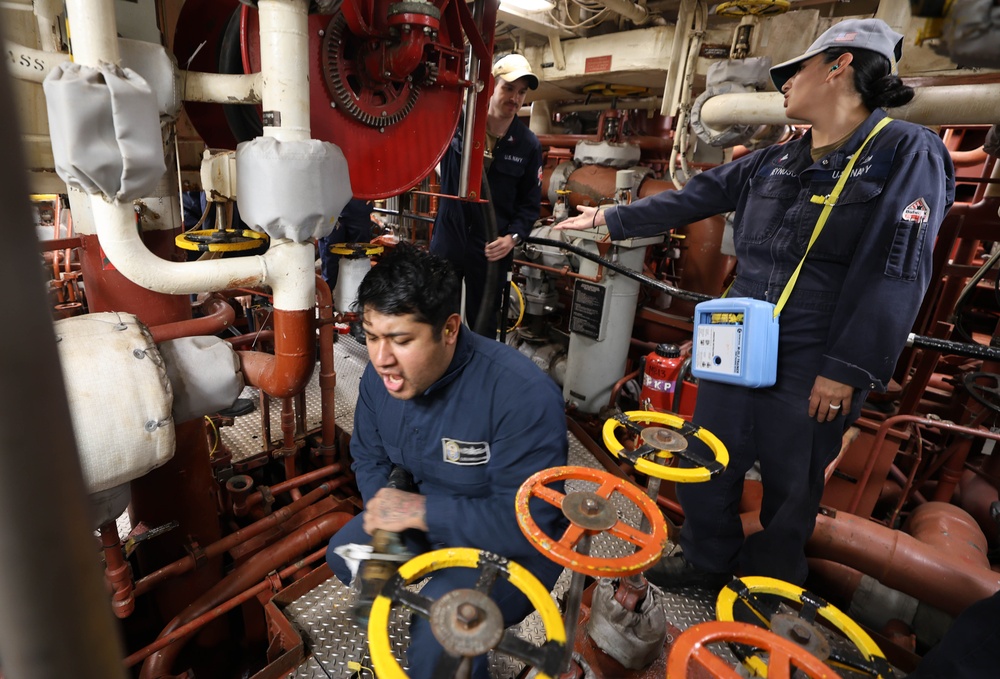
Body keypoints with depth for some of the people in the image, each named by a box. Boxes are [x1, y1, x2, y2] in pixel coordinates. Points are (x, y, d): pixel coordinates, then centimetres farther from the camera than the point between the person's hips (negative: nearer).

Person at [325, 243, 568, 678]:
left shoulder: (523, 394, -35)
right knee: (344, 556, 5)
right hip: (425, 518, 7)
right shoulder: (379, 376, -12)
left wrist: (422, 511, -33)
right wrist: (384, 505, -17)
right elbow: (368, 458, 3)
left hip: (514, 546, -6)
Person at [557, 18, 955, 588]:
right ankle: (707, 559, 36)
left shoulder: (909, 152, -6)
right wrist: (609, 218, 17)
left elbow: (896, 273, -14)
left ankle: (771, 580, 36)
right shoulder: (774, 163, 12)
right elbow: (686, 201, 16)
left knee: (791, 482, 11)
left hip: (813, 366, -5)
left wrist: (847, 372, -18)